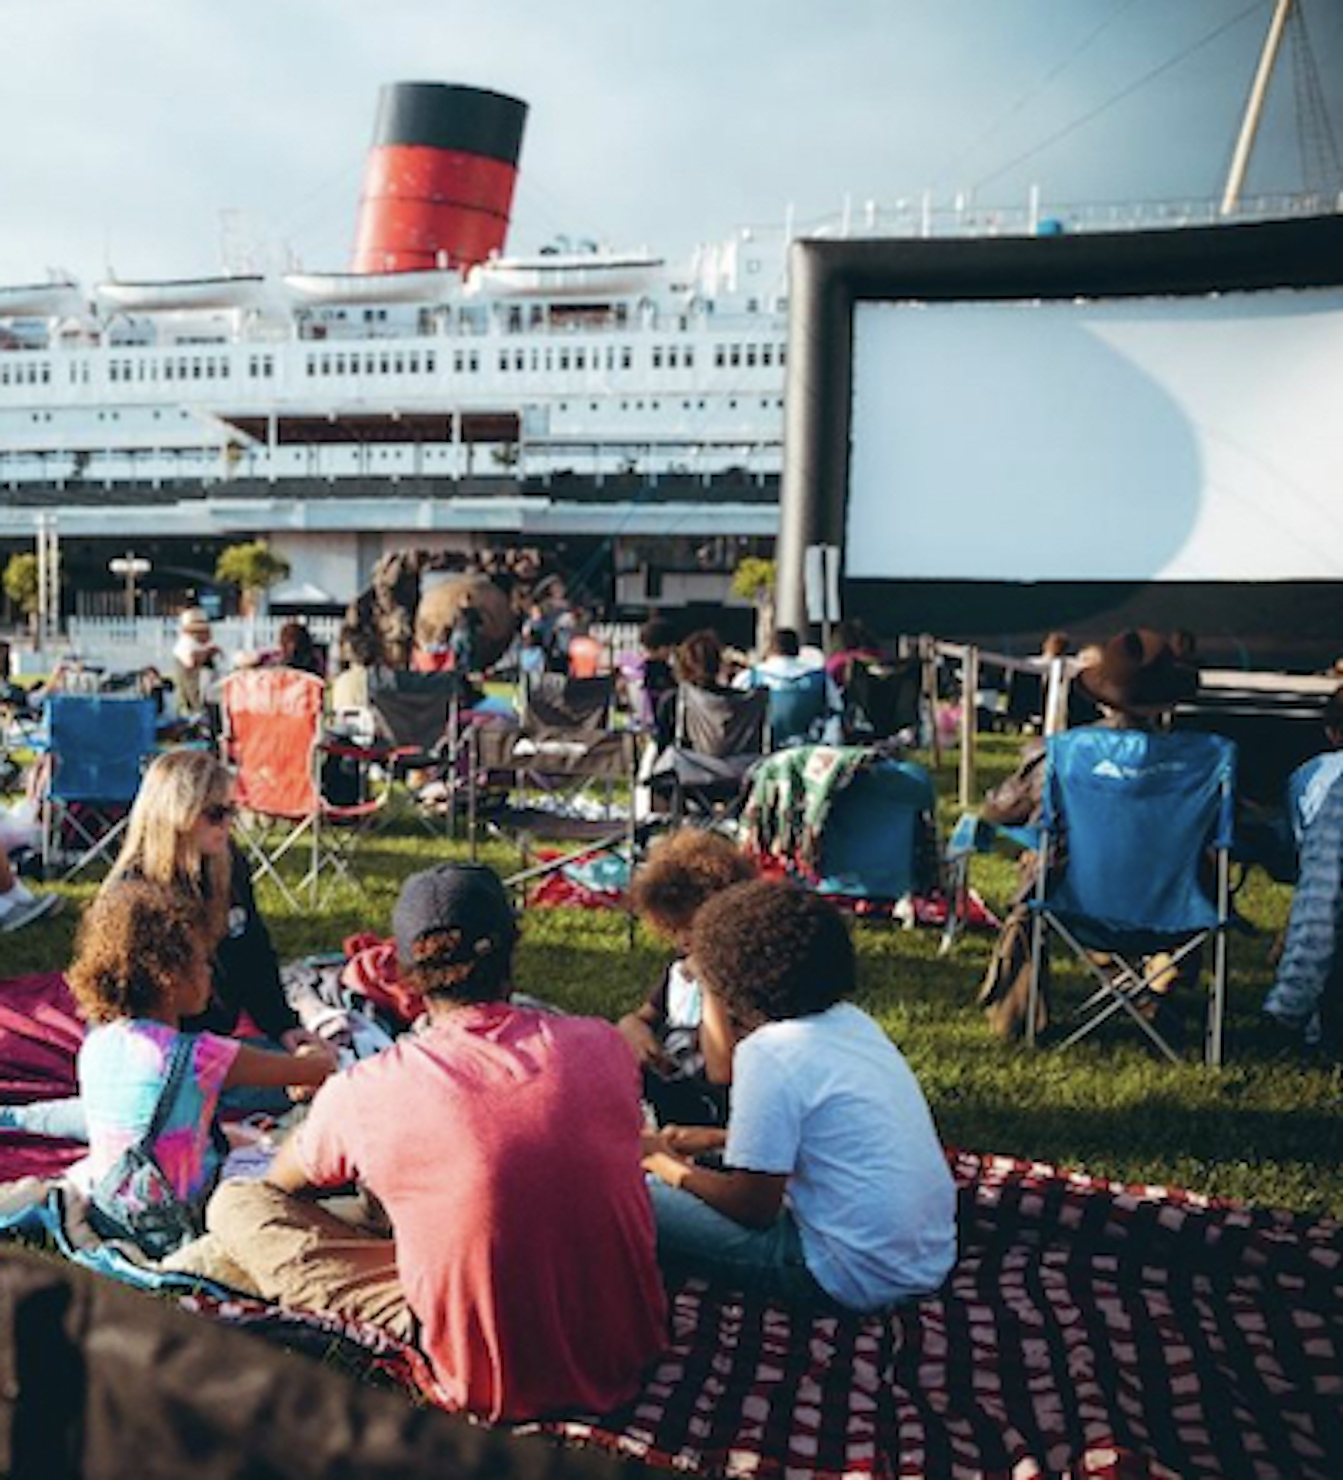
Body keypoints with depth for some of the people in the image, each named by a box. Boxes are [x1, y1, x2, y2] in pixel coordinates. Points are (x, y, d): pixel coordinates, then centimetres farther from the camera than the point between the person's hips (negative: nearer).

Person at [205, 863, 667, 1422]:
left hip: (492, 1387, -4)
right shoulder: (600, 1045, -9)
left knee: (232, 1206, 2)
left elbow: (281, 1181, 7)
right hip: (632, 1353, 5)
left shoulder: (363, 1094, -17)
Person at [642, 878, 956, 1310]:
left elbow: (753, 1208, -13)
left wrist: (669, 1168, 2)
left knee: (641, 1199, -7)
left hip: (863, 1277, -9)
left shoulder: (769, 1053, -19)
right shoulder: (849, 1020, 5)